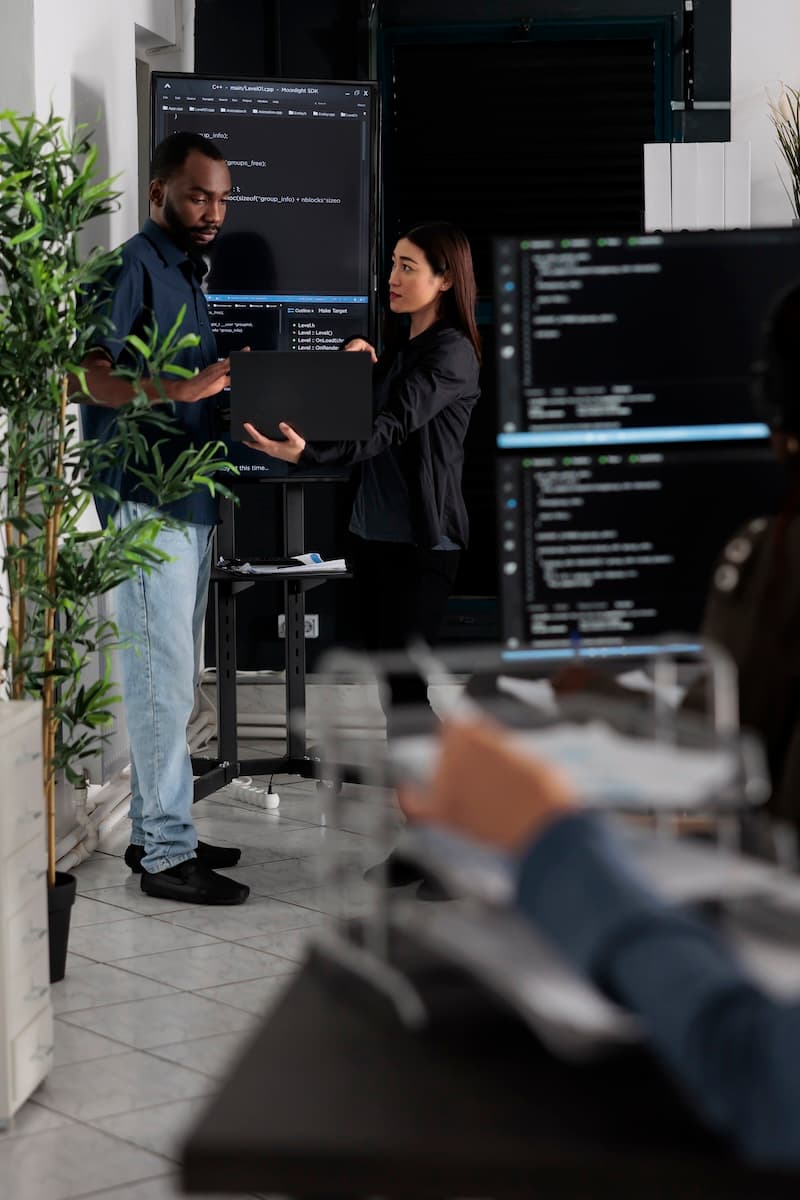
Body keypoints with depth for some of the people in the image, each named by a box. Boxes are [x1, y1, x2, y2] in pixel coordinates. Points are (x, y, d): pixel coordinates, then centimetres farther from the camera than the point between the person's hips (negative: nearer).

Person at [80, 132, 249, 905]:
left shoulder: (187, 271, 18)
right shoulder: (132, 269, -11)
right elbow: (89, 374, -22)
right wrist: (183, 390, -32)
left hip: (191, 498, 10)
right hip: (148, 500, -9)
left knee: (170, 678, 13)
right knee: (163, 679, -7)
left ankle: (154, 831, 21)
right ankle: (168, 855, -3)